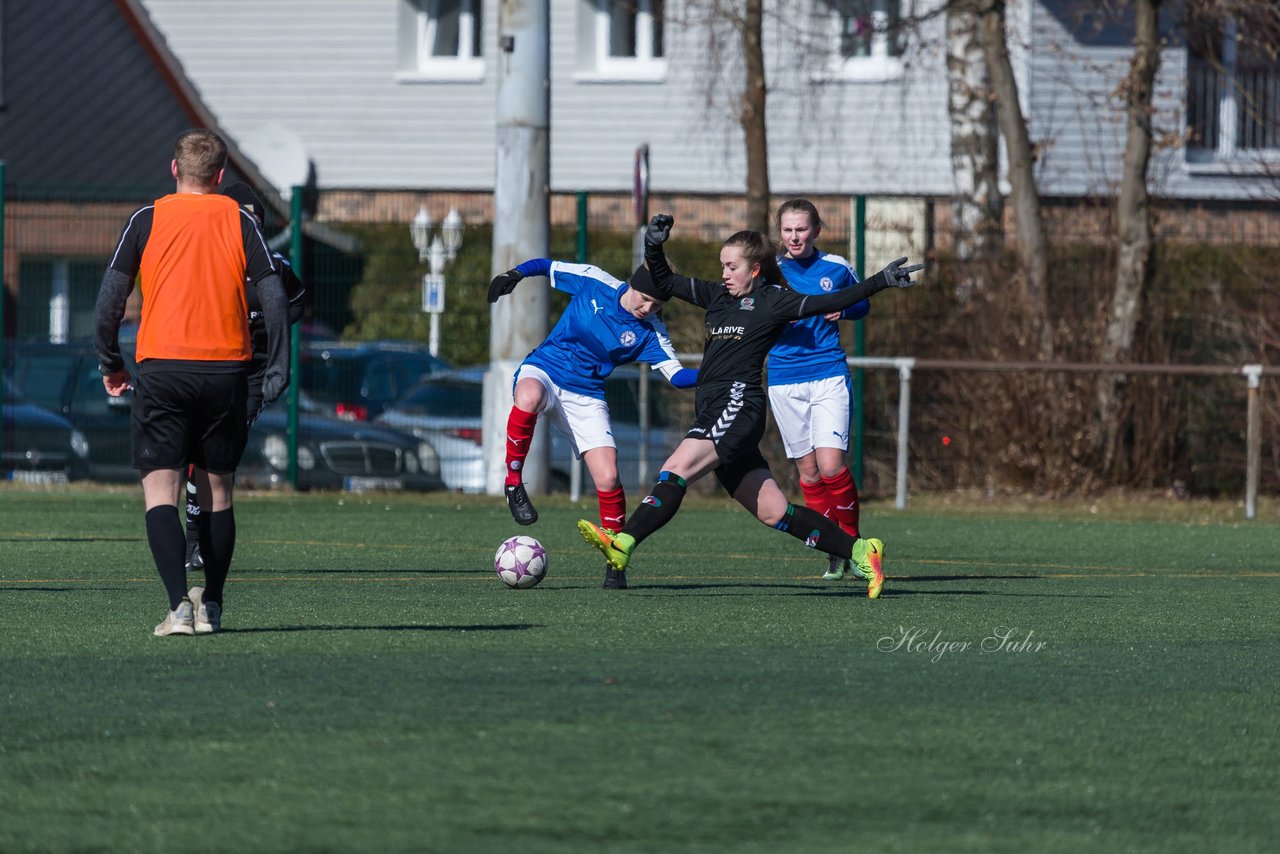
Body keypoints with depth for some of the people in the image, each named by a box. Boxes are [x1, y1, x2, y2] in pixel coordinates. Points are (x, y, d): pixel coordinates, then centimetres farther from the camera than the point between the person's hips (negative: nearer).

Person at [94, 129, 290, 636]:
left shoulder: (147, 219, 4)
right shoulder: (239, 221, 6)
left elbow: (111, 296, 1)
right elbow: (274, 297, 0)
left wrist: (110, 365, 11)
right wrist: (276, 373, 4)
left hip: (161, 369, -2)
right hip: (227, 368, 2)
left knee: (160, 491, -3)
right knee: (218, 490, 15)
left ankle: (179, 604, -20)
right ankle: (212, 608, 15)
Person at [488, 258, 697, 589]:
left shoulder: (650, 332, -4)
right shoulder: (594, 283, -7)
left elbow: (676, 374, -11)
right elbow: (546, 267, 6)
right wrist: (515, 274, -11)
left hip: (586, 399, 2)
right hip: (543, 371, -2)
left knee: (608, 479, -12)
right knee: (529, 396, -41)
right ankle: (513, 481, -23)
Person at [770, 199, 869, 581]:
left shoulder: (836, 268, 2)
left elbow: (862, 304, 18)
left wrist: (842, 310, -4)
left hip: (829, 376, -1)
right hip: (784, 382, 1)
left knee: (831, 467, -14)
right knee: (808, 471, 3)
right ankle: (835, 554, 14)